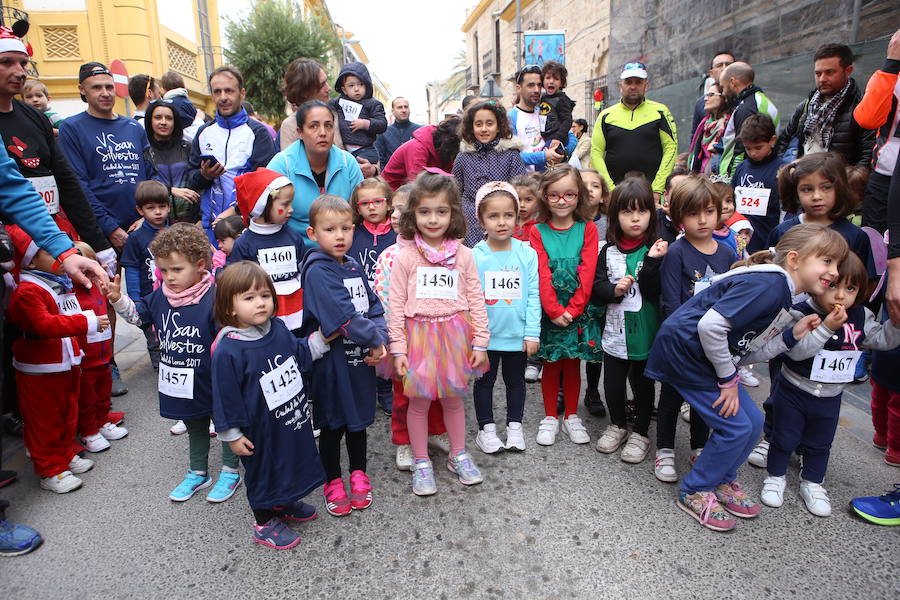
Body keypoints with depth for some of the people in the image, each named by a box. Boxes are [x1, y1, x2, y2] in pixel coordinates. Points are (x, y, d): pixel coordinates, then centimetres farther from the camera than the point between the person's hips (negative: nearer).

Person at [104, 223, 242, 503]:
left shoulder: (213, 298, -24)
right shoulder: (160, 296, -3)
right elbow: (137, 314, 14)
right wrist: (117, 299, -2)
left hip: (213, 381, -6)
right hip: (181, 384, 7)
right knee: (195, 426, 24)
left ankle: (230, 471, 32)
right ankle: (198, 473, 42)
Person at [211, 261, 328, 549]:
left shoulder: (278, 328, -6)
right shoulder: (227, 350, -25)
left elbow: (300, 355, 12)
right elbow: (226, 398, -17)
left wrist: (322, 337, 0)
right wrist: (232, 435, -11)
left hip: (294, 420, 7)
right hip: (260, 431, -7)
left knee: (293, 459, 24)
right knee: (262, 470, 14)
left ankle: (283, 504, 51)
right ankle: (265, 523, 37)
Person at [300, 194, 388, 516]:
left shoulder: (355, 267, 6)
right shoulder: (318, 271, -17)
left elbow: (375, 307, 4)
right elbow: (342, 317, -25)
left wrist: (380, 339, -12)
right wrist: (375, 339, -18)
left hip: (361, 358, 6)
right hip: (331, 361, -6)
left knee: (359, 420, 19)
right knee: (332, 424, 11)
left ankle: (358, 475, 39)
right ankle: (333, 482, 31)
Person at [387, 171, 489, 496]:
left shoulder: (463, 254, -1)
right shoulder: (405, 256, -7)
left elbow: (475, 299, 2)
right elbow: (396, 305, -5)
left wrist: (480, 341, 0)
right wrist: (398, 347, -8)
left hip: (455, 334, 2)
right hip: (419, 334, -2)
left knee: (453, 397, 16)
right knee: (419, 401, 9)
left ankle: (458, 455, 36)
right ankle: (421, 463, 27)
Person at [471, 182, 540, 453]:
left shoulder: (527, 253, -6)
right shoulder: (475, 256, -10)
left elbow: (533, 296, -4)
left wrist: (532, 333, -6)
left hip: (517, 335, 1)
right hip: (486, 335, -1)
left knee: (515, 380, 18)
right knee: (485, 380, 14)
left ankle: (515, 425, 36)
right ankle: (486, 428, 31)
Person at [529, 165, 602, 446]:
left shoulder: (588, 229, -1)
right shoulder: (538, 231, -2)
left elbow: (587, 273, -8)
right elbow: (542, 275, -9)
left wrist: (572, 309, -15)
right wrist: (554, 310, -17)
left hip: (578, 310, 1)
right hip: (548, 312, 0)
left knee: (573, 365, 12)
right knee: (551, 365, 9)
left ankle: (571, 416, 27)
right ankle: (550, 417, 23)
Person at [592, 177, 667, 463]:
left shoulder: (656, 249, -7)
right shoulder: (608, 251, 0)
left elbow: (654, 292, -16)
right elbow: (596, 289, -1)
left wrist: (652, 261, -27)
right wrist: (614, 290, -19)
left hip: (646, 332, -2)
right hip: (615, 331, 2)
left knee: (643, 383, 13)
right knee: (613, 383, 13)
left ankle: (641, 433, 32)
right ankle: (617, 425, 38)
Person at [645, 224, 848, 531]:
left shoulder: (783, 295, 11)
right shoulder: (768, 284, -22)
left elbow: (750, 352, 11)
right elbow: (710, 326, -30)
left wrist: (792, 336, 0)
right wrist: (728, 379, -18)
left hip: (706, 354, 10)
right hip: (684, 348, -10)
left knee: (753, 422, 12)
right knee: (735, 427, -5)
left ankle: (722, 481, 32)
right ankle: (693, 493, 14)